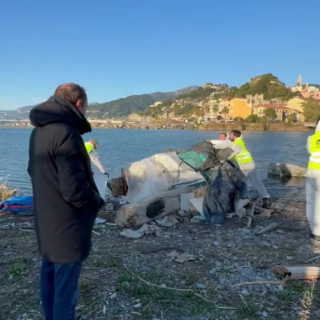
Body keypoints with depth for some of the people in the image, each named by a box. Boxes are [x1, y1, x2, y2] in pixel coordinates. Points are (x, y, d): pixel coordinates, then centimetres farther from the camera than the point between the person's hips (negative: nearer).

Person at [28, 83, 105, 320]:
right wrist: (97, 202, -10)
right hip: (67, 225, -9)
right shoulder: (65, 133, -25)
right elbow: (75, 189, -28)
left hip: (46, 220, 10)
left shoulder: (39, 130, 6)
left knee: (50, 277, 23)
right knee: (66, 286, 5)